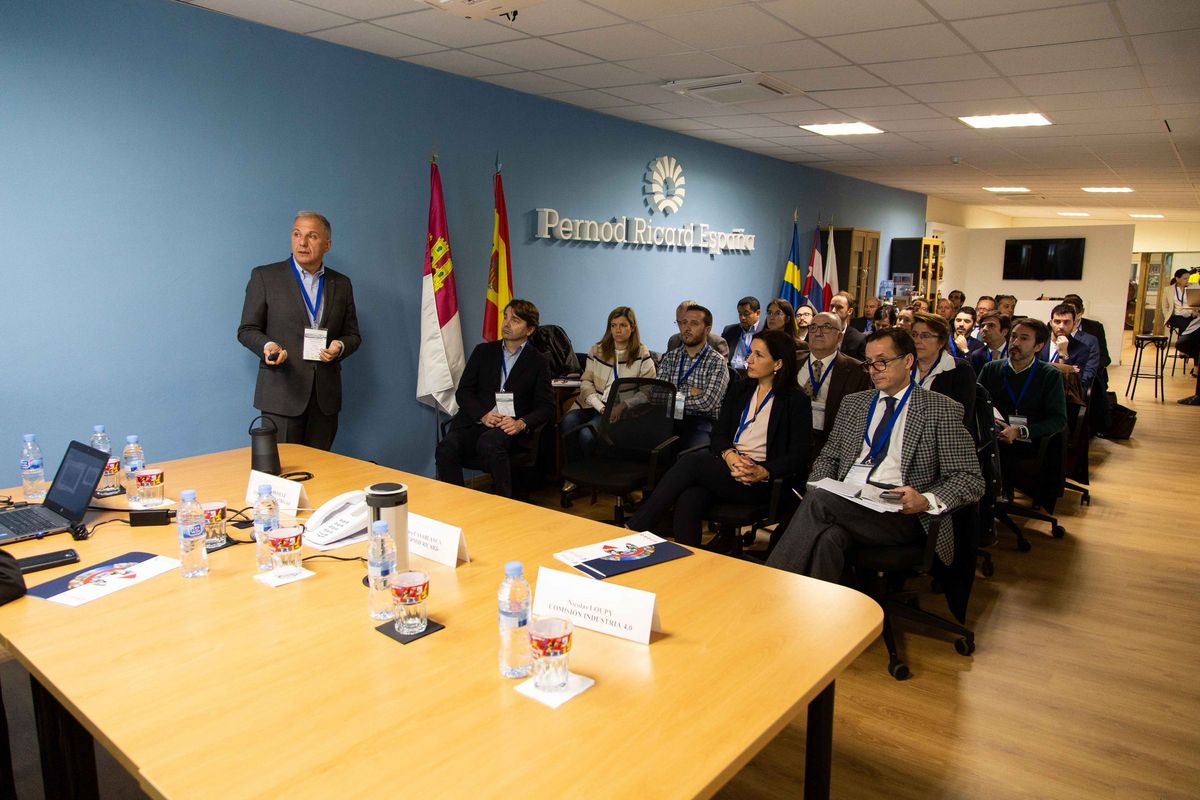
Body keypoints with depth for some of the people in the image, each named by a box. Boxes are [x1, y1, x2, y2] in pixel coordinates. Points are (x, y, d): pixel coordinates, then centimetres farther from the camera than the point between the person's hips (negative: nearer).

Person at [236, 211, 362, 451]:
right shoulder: (265, 276, 2)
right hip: (282, 393, -3)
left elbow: (352, 334, 15)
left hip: (326, 395, 3)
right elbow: (247, 330, 3)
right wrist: (267, 346, -18)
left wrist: (340, 346, -8)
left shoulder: (341, 284, 11)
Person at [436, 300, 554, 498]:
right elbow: (463, 392, 10)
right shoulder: (483, 351, 17)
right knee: (447, 447, -30)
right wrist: (483, 415, -9)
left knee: (489, 443, -37)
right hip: (475, 422, 2)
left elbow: (546, 407, 6)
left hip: (510, 429, -2)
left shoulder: (538, 362, 11)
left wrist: (522, 423, -15)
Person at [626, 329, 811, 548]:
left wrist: (762, 473, -21)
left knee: (693, 461, -27)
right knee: (688, 499, -30)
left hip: (760, 483, -4)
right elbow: (718, 433, 12)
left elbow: (798, 456, -3)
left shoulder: (797, 401, 3)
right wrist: (729, 454, -12)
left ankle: (633, 528, -23)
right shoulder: (739, 390, 18)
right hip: (727, 467, 5)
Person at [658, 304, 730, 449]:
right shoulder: (670, 357, 14)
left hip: (701, 422, -3)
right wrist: (689, 392, -8)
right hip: (670, 419, 3)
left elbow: (707, 403, -11)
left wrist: (672, 396, -3)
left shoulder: (717, 362, 1)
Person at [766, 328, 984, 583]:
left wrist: (926, 501, -17)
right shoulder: (853, 403, 22)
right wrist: (816, 491, 0)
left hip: (900, 514, -3)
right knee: (827, 537, -34)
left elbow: (971, 480, 3)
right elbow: (828, 457, 23)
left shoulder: (941, 410, 6)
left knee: (819, 502, -30)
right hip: (846, 504, 4)